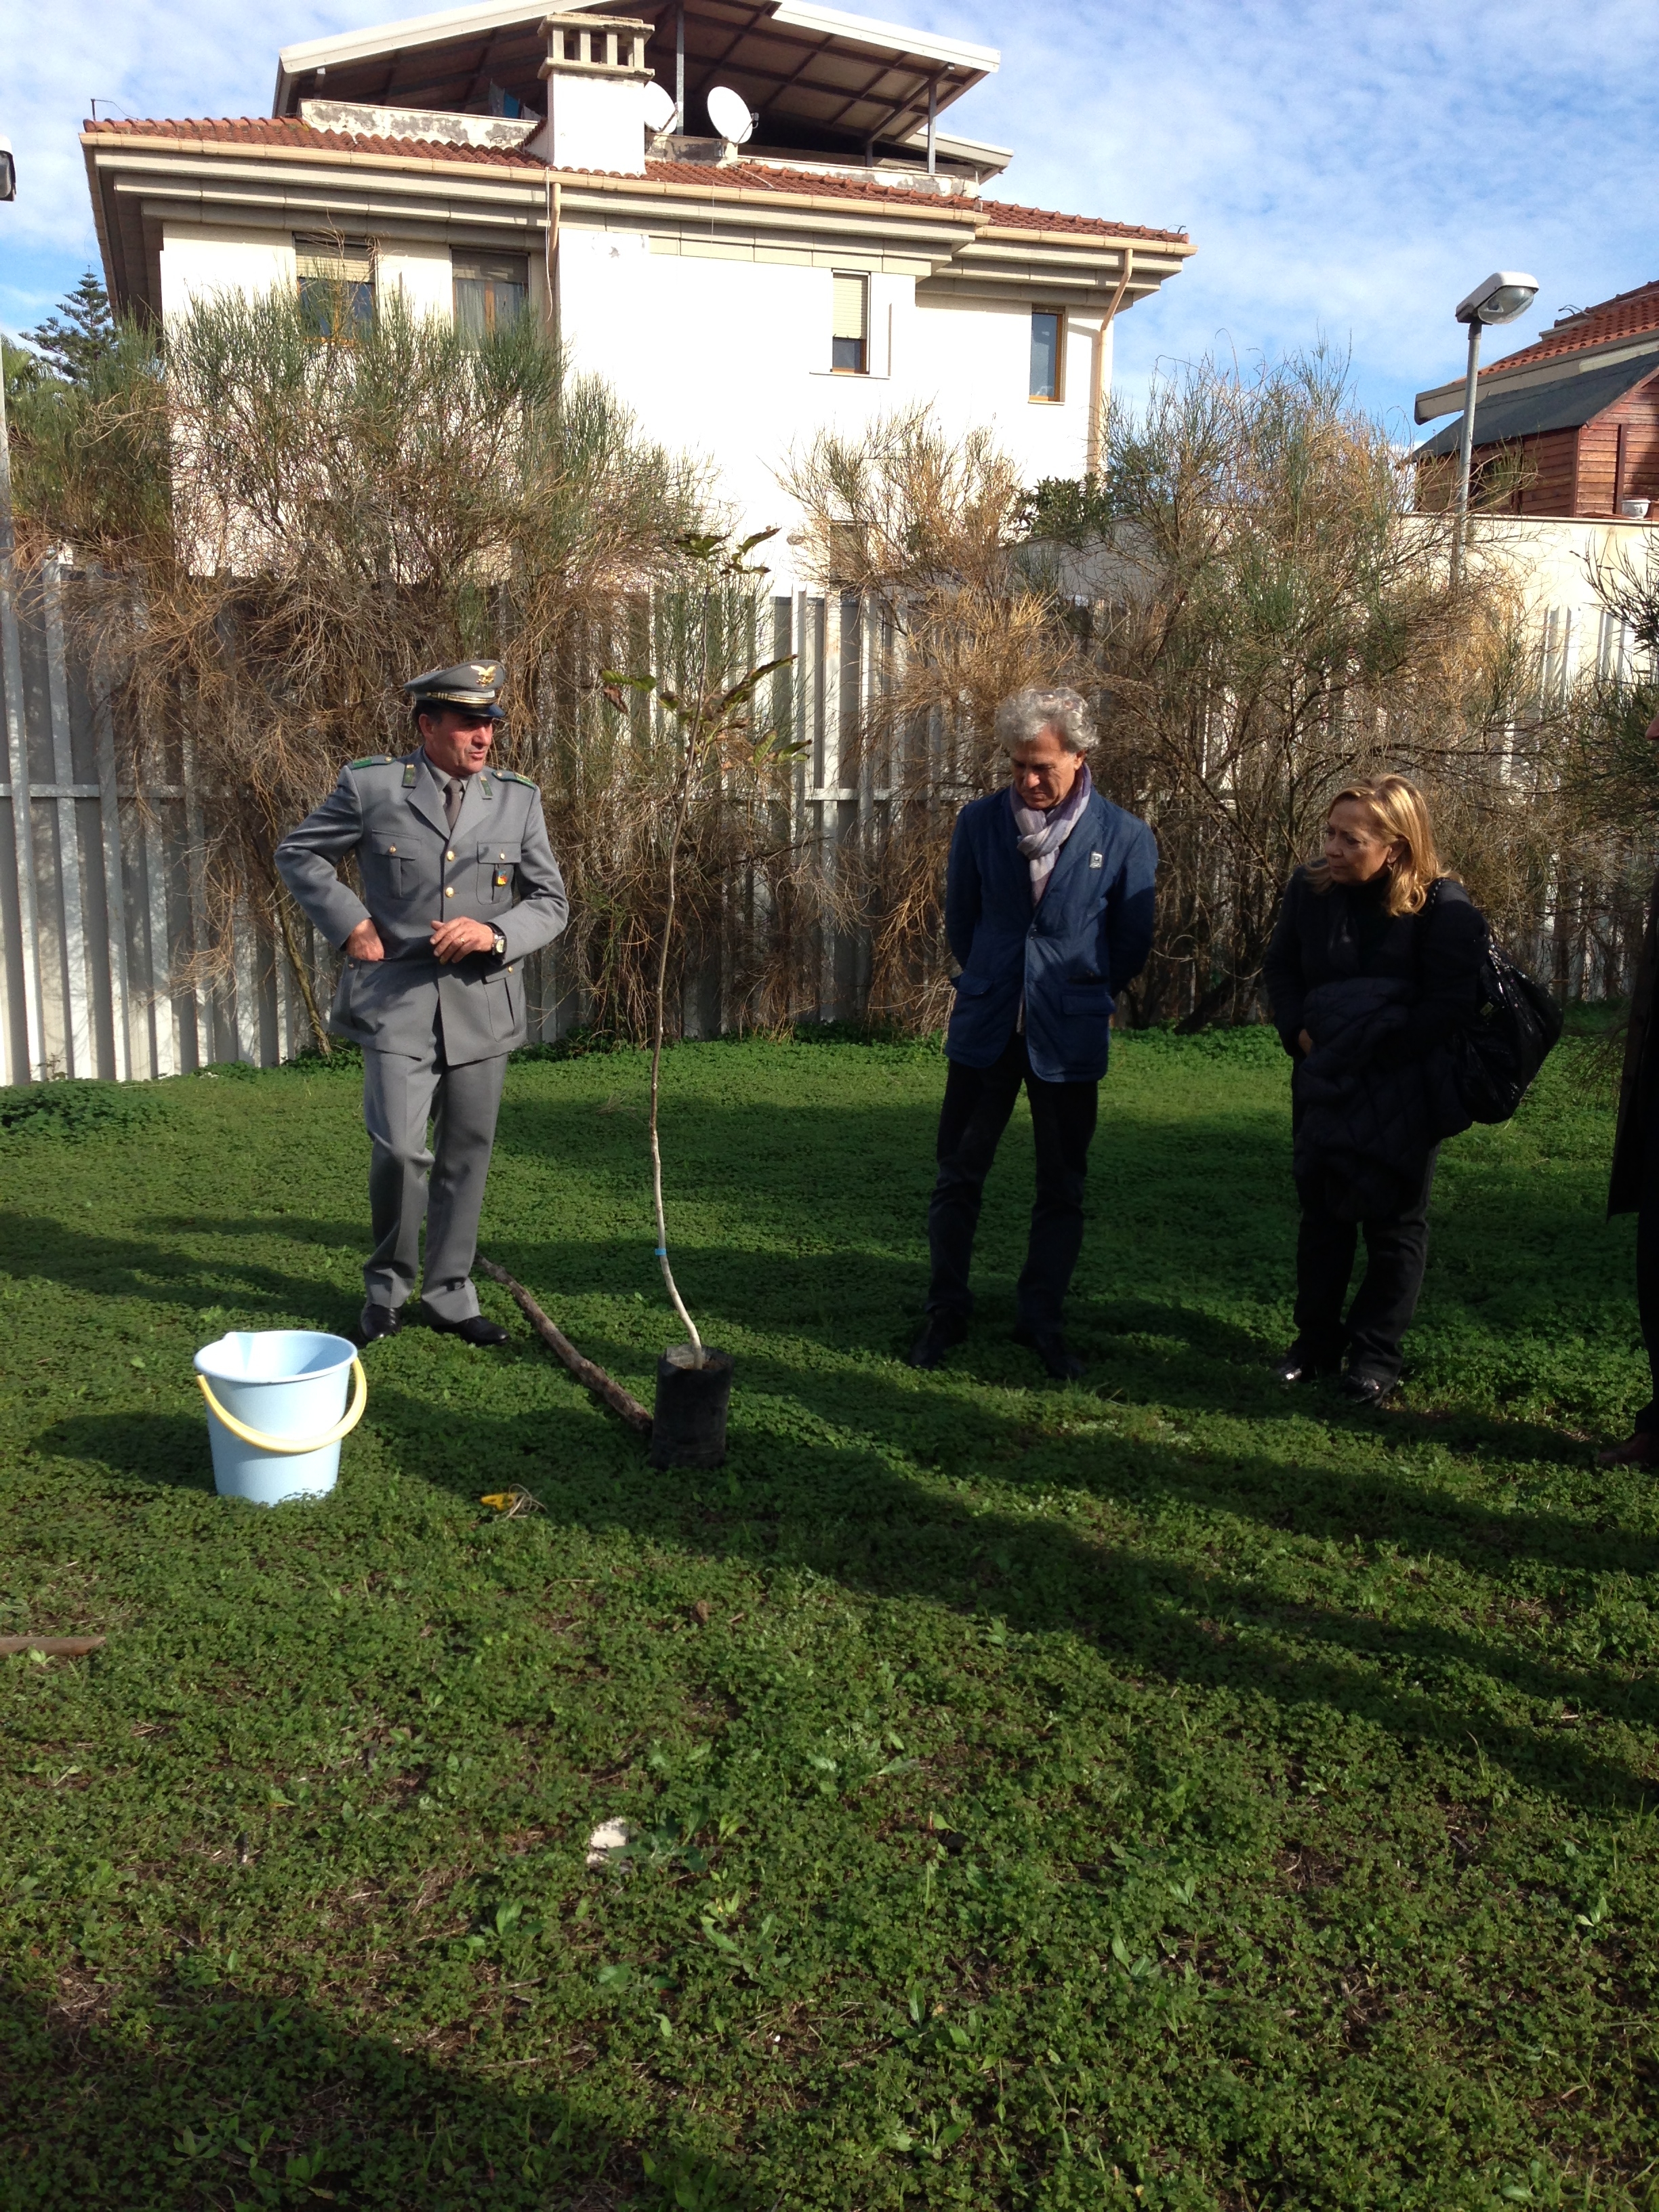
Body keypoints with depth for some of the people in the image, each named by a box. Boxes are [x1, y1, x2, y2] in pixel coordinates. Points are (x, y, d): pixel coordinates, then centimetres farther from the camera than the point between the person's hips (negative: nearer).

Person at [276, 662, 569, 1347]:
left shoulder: (518, 799, 6)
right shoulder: (370, 785, -1)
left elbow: (550, 901, 8)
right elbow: (297, 853, 10)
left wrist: (495, 933, -11)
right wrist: (349, 923, -3)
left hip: (482, 1002, 3)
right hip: (397, 1000, -3)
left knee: (467, 1155, 9)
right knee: (399, 1149, -12)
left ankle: (449, 1291, 25)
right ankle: (387, 1283, 13)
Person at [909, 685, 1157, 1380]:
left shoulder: (1125, 837, -7)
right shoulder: (979, 822, -2)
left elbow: (1132, 940, 4)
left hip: (1069, 1036, -1)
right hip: (985, 1028, 1)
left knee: (1062, 1188, 9)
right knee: (958, 1174, 8)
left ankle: (1043, 1320, 24)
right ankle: (947, 1310, 24)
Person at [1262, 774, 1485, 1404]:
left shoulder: (1444, 906, -16)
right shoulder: (1310, 890, -4)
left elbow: (1451, 1003, -18)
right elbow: (1280, 968, 7)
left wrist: (1377, 1051, -21)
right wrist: (1300, 1032, -9)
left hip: (1403, 1088, -4)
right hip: (1324, 1081, 4)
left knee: (1395, 1221, 4)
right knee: (1321, 1211, 10)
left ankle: (1375, 1353, 13)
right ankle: (1316, 1340, 22)